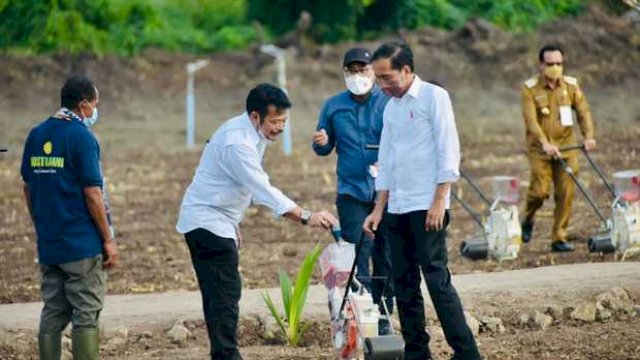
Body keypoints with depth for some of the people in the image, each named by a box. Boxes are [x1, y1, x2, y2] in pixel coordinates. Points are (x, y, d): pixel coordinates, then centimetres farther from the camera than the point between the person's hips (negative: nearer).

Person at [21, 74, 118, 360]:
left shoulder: (36, 135, 8)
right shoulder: (81, 137, -13)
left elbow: (28, 189, 13)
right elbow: (92, 194, -14)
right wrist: (108, 240, -8)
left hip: (48, 245, 7)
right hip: (83, 245, -7)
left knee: (52, 315, 11)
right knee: (86, 315, -2)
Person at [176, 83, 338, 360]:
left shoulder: (251, 135, 8)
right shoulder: (237, 143, -25)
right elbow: (264, 191, -32)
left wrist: (233, 223, 22)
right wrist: (306, 217, -37)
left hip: (216, 221, 10)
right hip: (207, 222, -10)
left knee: (217, 294, 11)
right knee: (225, 294, -14)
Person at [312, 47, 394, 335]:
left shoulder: (388, 103, -1)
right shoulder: (333, 106, 7)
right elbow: (325, 148, 16)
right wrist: (321, 143, -8)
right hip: (351, 191, 1)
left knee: (386, 258, 5)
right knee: (358, 257, -8)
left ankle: (383, 318, 15)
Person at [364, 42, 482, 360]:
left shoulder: (433, 97, -4)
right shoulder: (391, 108, 16)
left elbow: (448, 152, -10)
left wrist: (439, 202, -16)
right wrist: (379, 209, 14)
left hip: (427, 206, -7)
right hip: (397, 208, 7)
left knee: (437, 279, -11)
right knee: (403, 283, 6)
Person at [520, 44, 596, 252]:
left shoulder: (571, 86, 5)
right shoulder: (530, 88, -6)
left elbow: (583, 112, 0)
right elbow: (530, 119, -17)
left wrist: (588, 136, -17)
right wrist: (544, 143, -30)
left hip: (566, 147, 3)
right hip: (540, 148, -3)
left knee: (566, 193, -2)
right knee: (540, 190, -12)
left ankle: (559, 238, 6)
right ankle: (528, 219, 19)